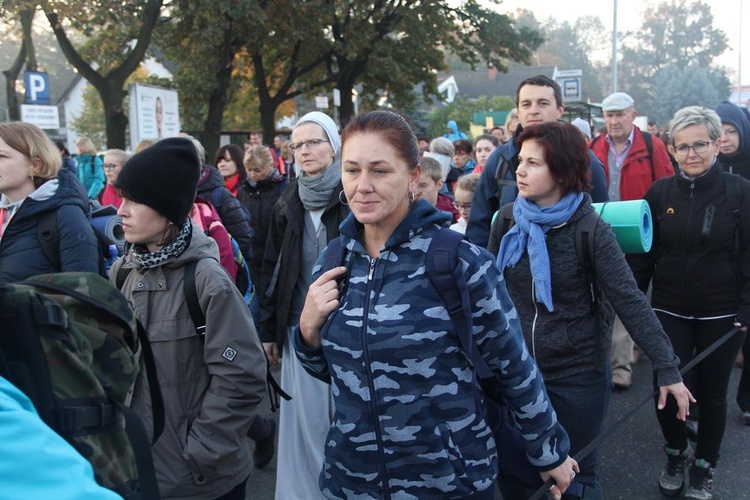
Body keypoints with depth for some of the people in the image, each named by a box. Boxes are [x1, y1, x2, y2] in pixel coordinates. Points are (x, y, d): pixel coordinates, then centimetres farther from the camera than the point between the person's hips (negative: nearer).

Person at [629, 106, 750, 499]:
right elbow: (643, 252, 4)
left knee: (711, 393, 12)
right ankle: (675, 454, 30)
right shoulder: (660, 193, -2)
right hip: (669, 311, 1)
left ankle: (704, 466, 35)